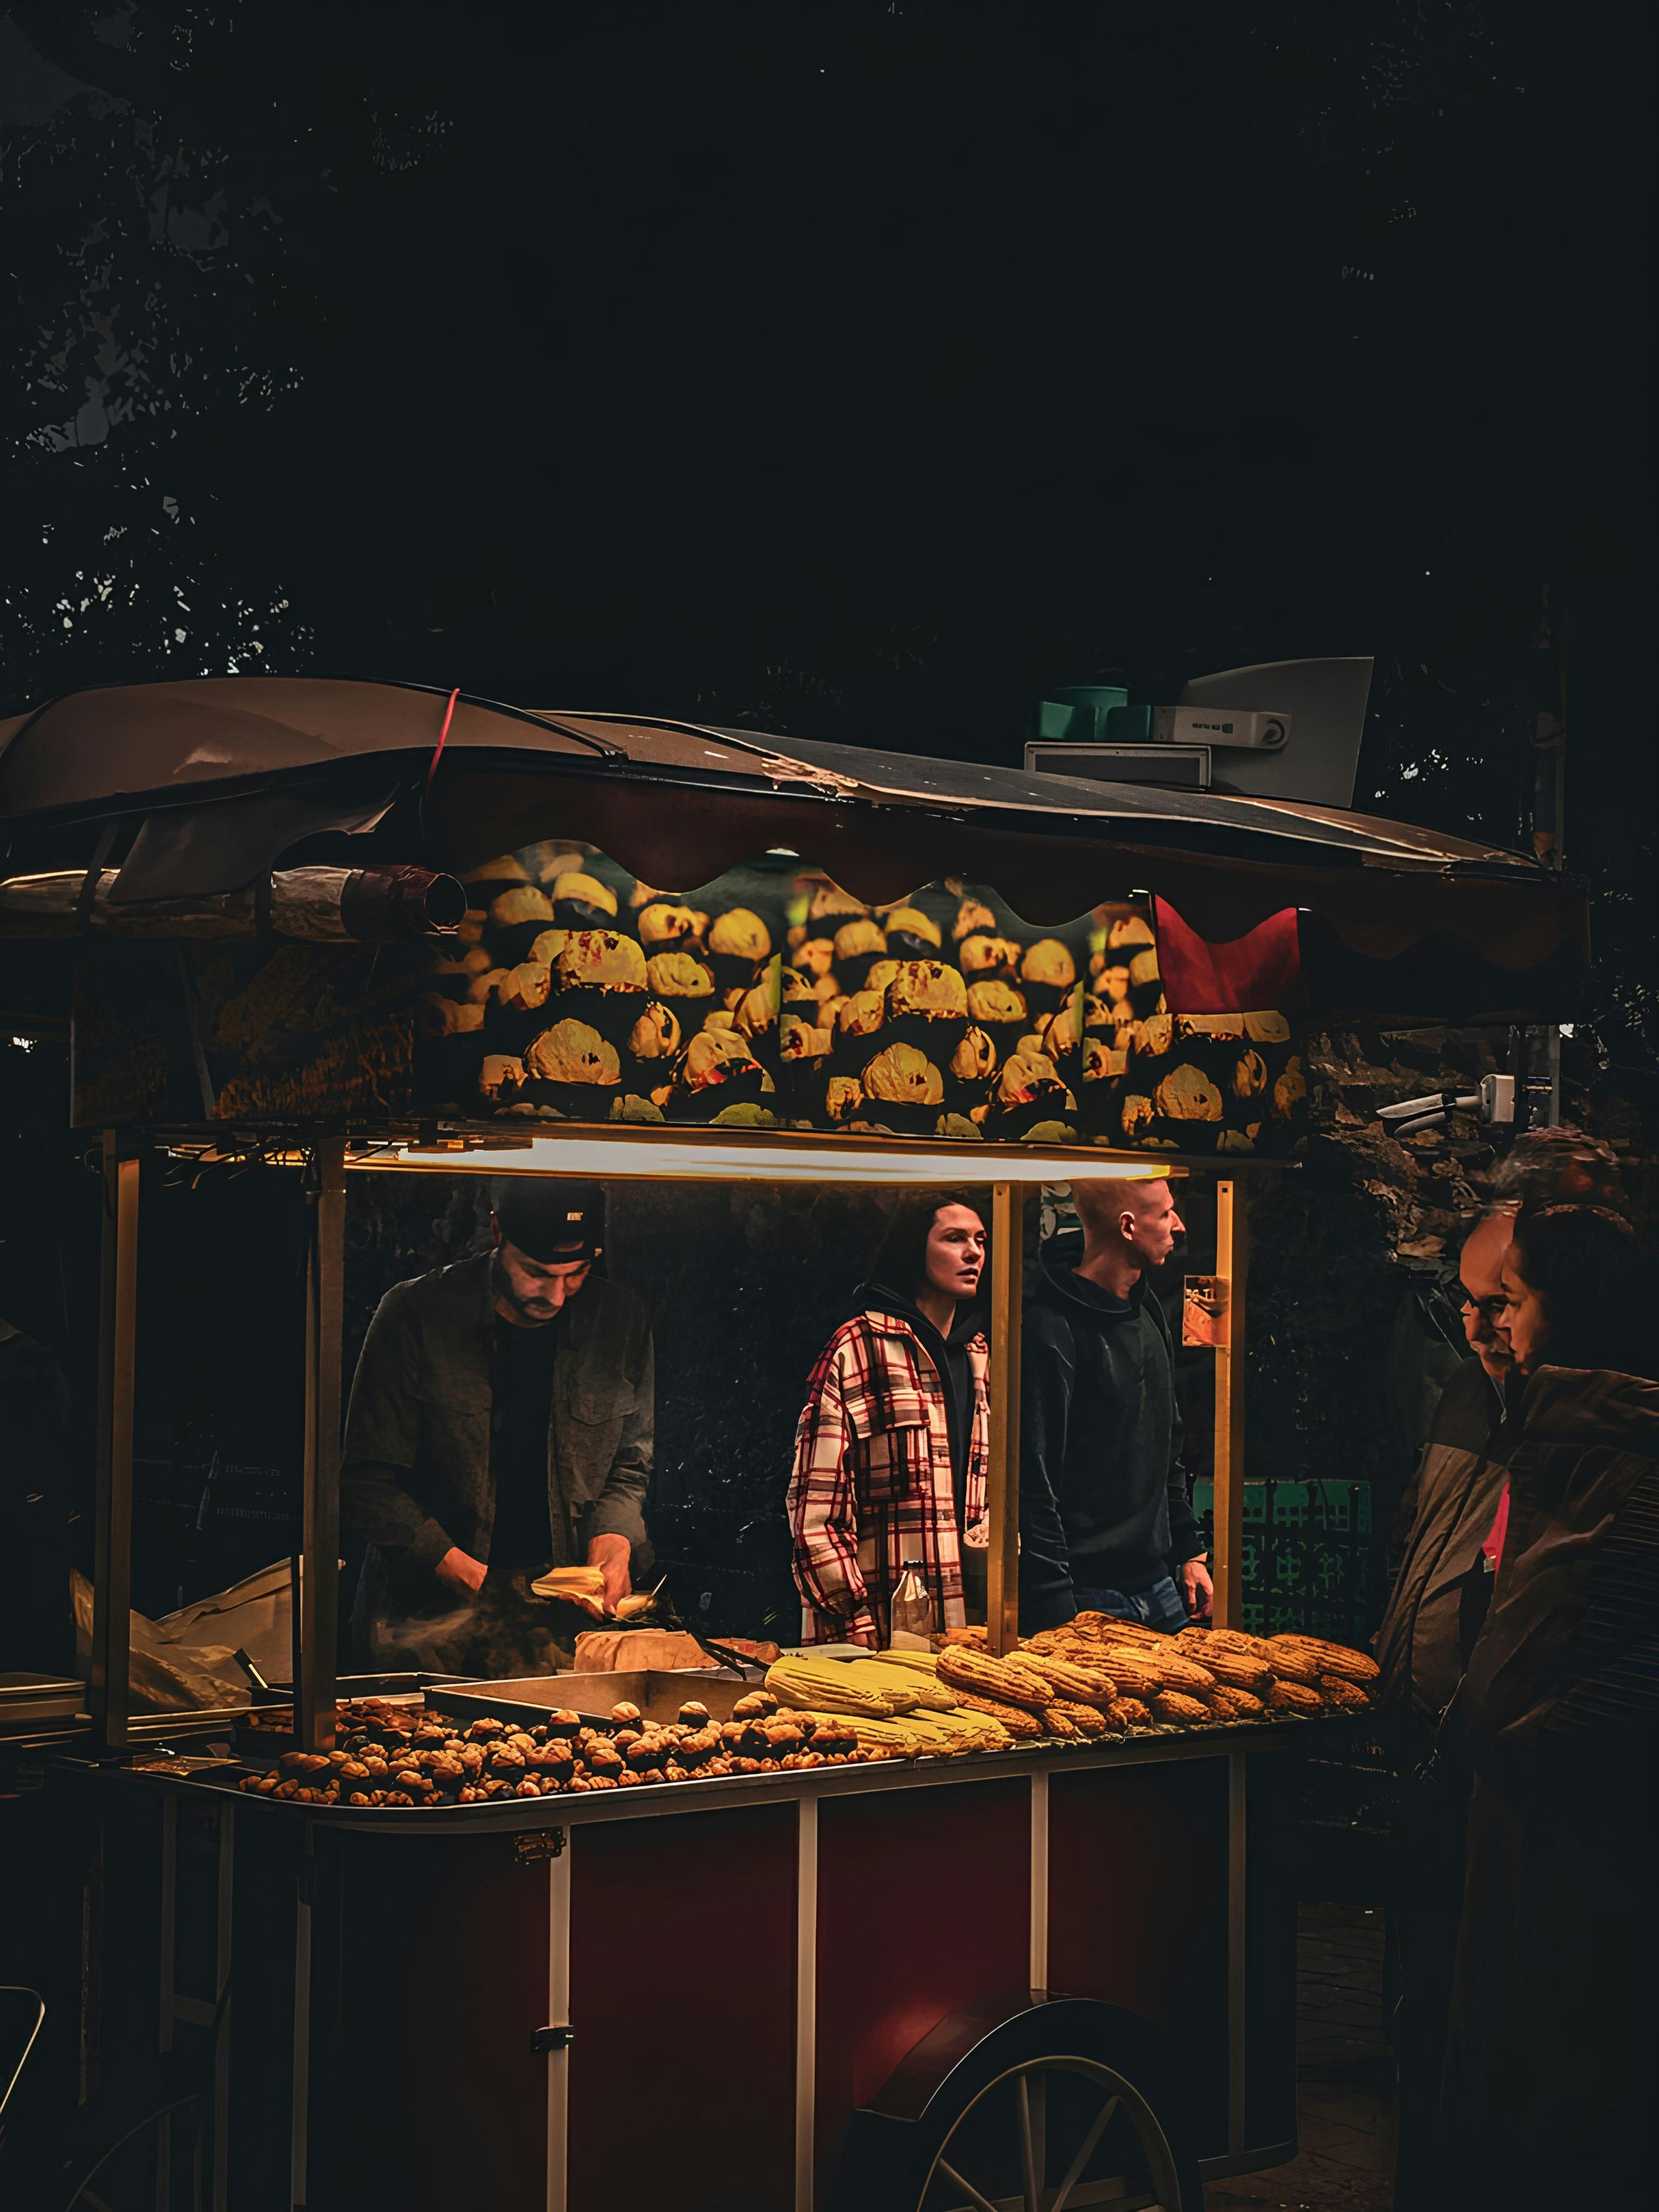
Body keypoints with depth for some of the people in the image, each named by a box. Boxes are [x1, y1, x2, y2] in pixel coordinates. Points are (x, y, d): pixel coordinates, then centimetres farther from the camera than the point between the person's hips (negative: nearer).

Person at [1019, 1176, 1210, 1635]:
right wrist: (1057, 1610, -20)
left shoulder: (1147, 1312, 13)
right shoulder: (1052, 1330, -16)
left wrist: (1189, 1553, 19)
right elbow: (1034, 1482, -18)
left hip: (1159, 1586, 8)